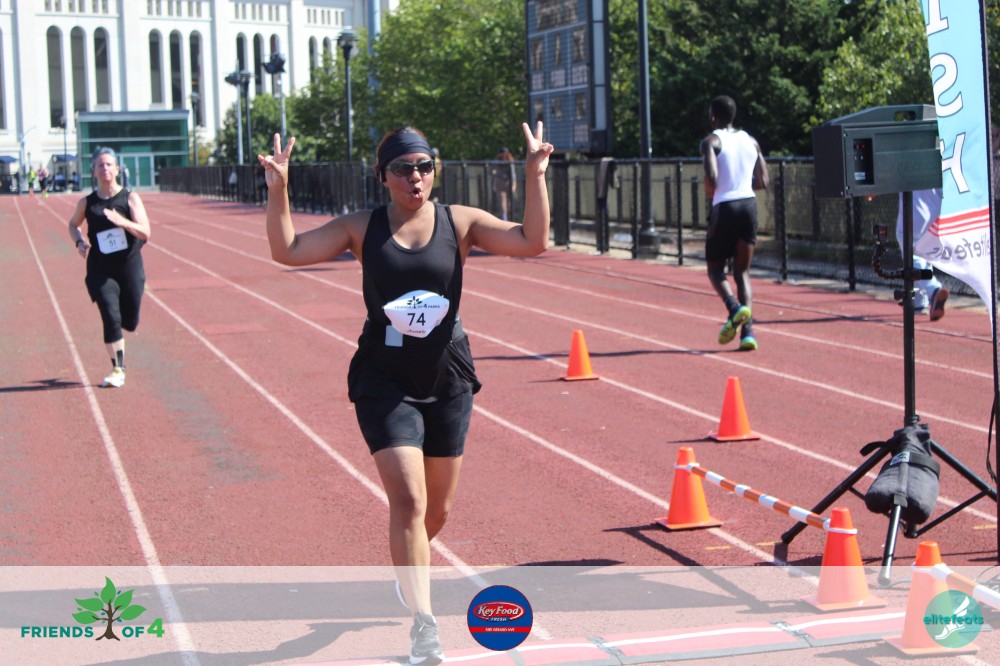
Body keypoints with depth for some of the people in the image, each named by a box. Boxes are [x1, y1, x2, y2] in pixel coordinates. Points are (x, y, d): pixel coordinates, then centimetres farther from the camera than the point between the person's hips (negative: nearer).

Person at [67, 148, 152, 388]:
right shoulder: (87, 203, 0)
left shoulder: (130, 198, -5)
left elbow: (145, 233, -13)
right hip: (100, 271, 0)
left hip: (130, 268, 0)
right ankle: (118, 369, -6)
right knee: (111, 317, -16)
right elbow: (73, 224, 20)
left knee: (130, 323, 8)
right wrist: (80, 242, 0)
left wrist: (122, 221, -29)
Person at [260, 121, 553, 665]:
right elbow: (288, 251, -7)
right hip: (384, 382, -2)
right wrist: (277, 191, -20)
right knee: (408, 501, -15)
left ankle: (409, 568, 48)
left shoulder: (460, 223, -2)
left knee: (437, 507, 14)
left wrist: (535, 177, -20)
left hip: (448, 380, 2)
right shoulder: (363, 229, -3)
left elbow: (533, 242, -11)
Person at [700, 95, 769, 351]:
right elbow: (764, 182, 12)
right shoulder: (751, 142, 13)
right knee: (742, 271, 10)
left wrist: (711, 193, 3)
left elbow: (711, 177, -19)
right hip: (750, 205, 5)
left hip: (725, 208, -5)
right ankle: (747, 330, -6)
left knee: (715, 269, 11)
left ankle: (734, 307, -18)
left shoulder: (711, 141, -4)